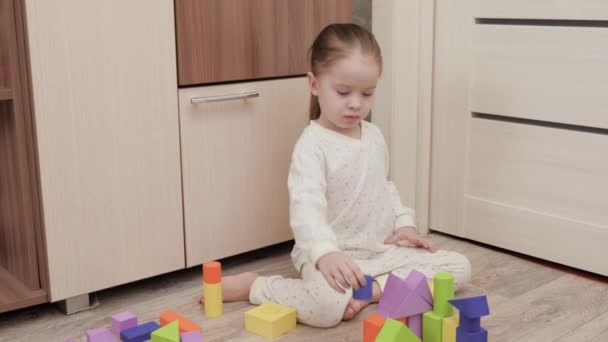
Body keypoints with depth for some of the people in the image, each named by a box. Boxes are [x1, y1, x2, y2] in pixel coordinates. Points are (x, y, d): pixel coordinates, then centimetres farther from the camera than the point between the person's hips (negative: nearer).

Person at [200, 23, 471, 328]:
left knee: (459, 268, 1)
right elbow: (306, 205, -32)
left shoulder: (375, 136, 7)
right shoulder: (312, 145, -18)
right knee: (327, 306, -36)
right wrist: (325, 253, -48)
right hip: (332, 255, -7)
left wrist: (404, 222, 7)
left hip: (382, 249, 8)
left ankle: (373, 289, -12)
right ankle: (251, 285, -7)